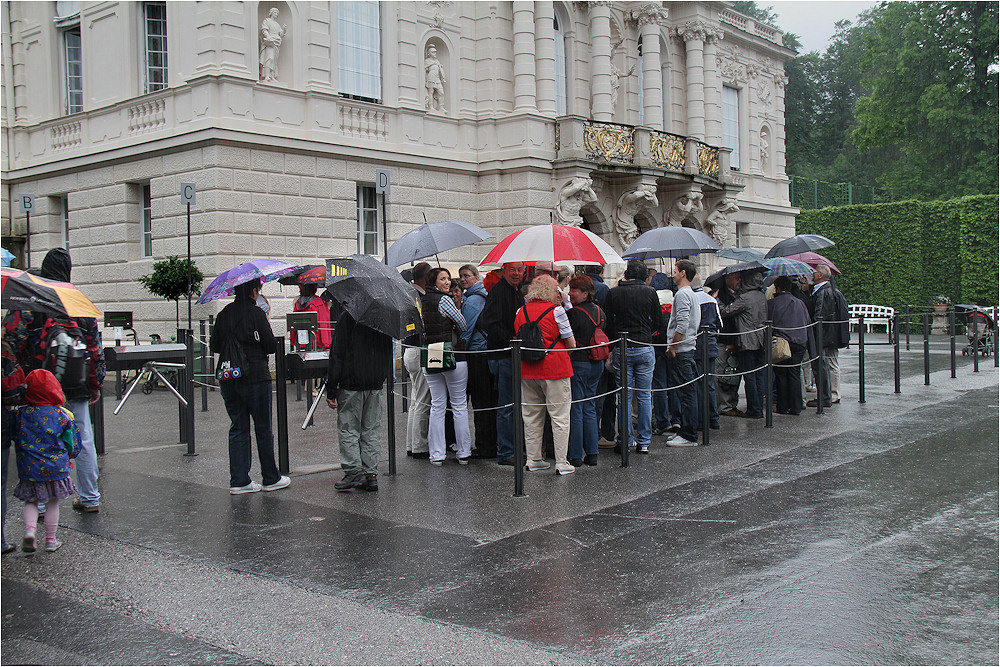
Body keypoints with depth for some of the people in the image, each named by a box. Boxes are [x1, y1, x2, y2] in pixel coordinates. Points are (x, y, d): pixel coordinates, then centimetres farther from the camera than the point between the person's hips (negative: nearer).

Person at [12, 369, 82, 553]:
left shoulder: (20, 415, -6)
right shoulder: (63, 415, -8)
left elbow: (15, 439, 4)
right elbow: (73, 446, -1)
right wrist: (68, 456, 18)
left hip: (29, 469, 1)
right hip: (56, 468, 0)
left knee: (31, 502, 17)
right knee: (52, 504, 13)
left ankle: (29, 529, -7)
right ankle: (51, 540, 19)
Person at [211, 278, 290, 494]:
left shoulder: (224, 314, 5)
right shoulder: (256, 313, -12)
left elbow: (214, 346, 10)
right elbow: (271, 347, -10)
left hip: (228, 379, 5)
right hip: (255, 378, -5)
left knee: (238, 429, 11)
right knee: (264, 429, 6)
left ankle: (239, 481, 10)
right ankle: (271, 478, 14)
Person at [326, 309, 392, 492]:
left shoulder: (347, 316, -10)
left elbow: (337, 354, -11)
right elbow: (389, 351, 14)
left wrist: (331, 389, -8)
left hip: (351, 383, -5)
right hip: (376, 383, 5)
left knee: (348, 429, 5)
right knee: (372, 430, 10)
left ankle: (354, 471, 0)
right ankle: (371, 474, 10)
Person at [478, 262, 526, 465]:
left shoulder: (517, 292, 17)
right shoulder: (498, 291, -12)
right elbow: (487, 323, -22)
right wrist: (510, 339, -22)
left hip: (514, 355, 9)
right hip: (503, 355, -9)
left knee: (514, 404, 15)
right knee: (507, 405, -4)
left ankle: (511, 448, 25)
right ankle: (505, 454, 3)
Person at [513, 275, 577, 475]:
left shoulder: (521, 312, 7)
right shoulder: (556, 311, -7)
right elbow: (571, 344, -3)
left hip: (527, 371, 5)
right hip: (555, 368, -5)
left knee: (531, 416, 13)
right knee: (560, 416, 0)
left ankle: (533, 459, 18)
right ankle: (562, 463, 0)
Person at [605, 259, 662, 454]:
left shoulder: (613, 293, -2)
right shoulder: (650, 292, -1)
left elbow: (608, 321, -1)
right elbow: (658, 322, 4)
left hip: (622, 350, 0)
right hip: (644, 349, 0)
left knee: (624, 397, 6)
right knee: (645, 396, 7)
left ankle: (625, 441, 8)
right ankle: (644, 442, 9)